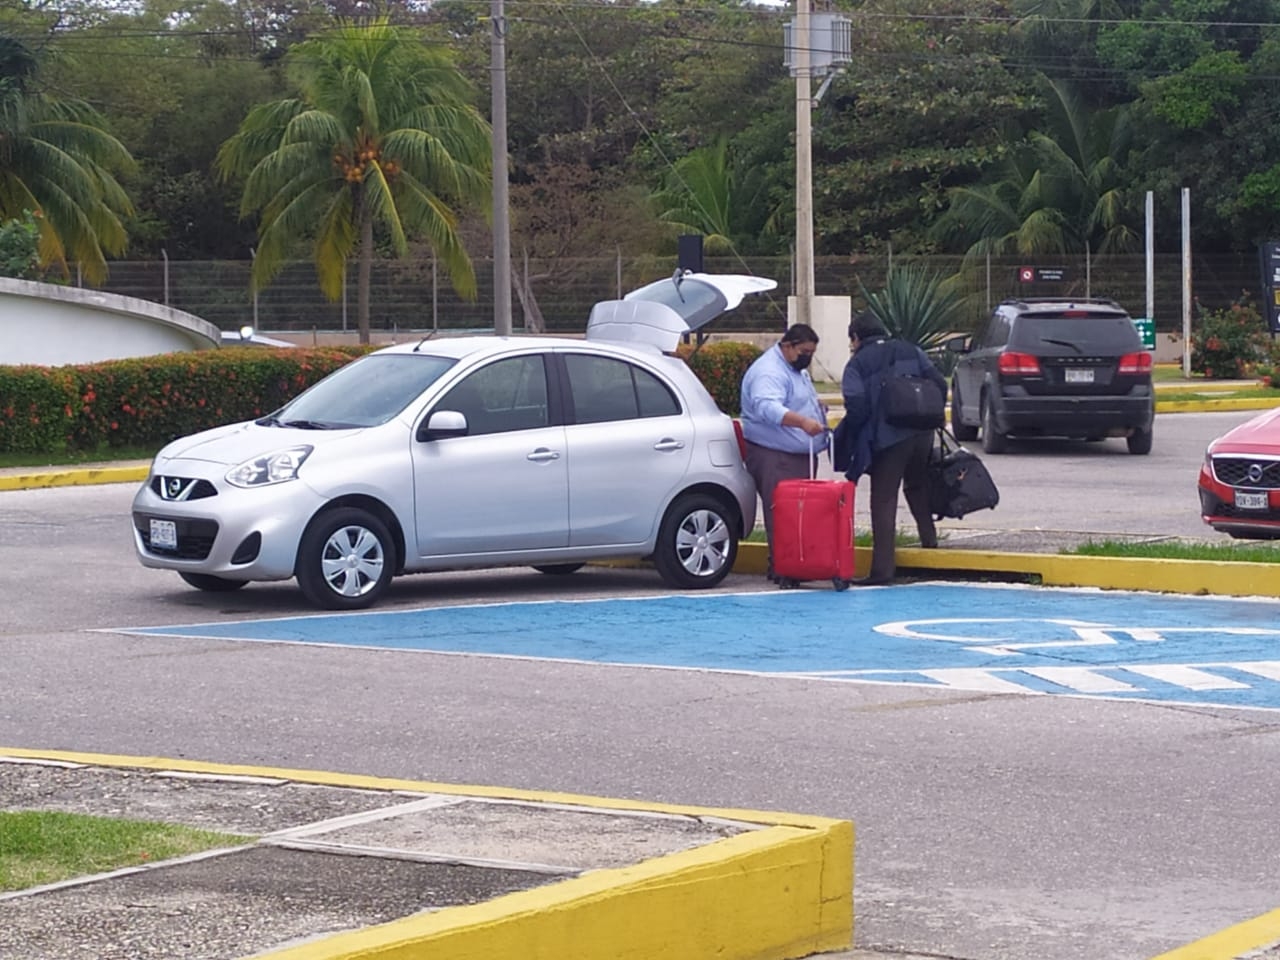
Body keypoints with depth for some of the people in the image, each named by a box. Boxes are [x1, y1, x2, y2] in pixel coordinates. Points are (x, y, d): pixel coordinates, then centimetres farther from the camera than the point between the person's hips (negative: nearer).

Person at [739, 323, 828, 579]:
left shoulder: (796, 369, 19)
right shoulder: (768, 372, -17)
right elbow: (768, 407, -33)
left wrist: (815, 405, 15)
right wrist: (802, 422, -45)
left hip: (799, 455, 10)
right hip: (775, 457, -10)